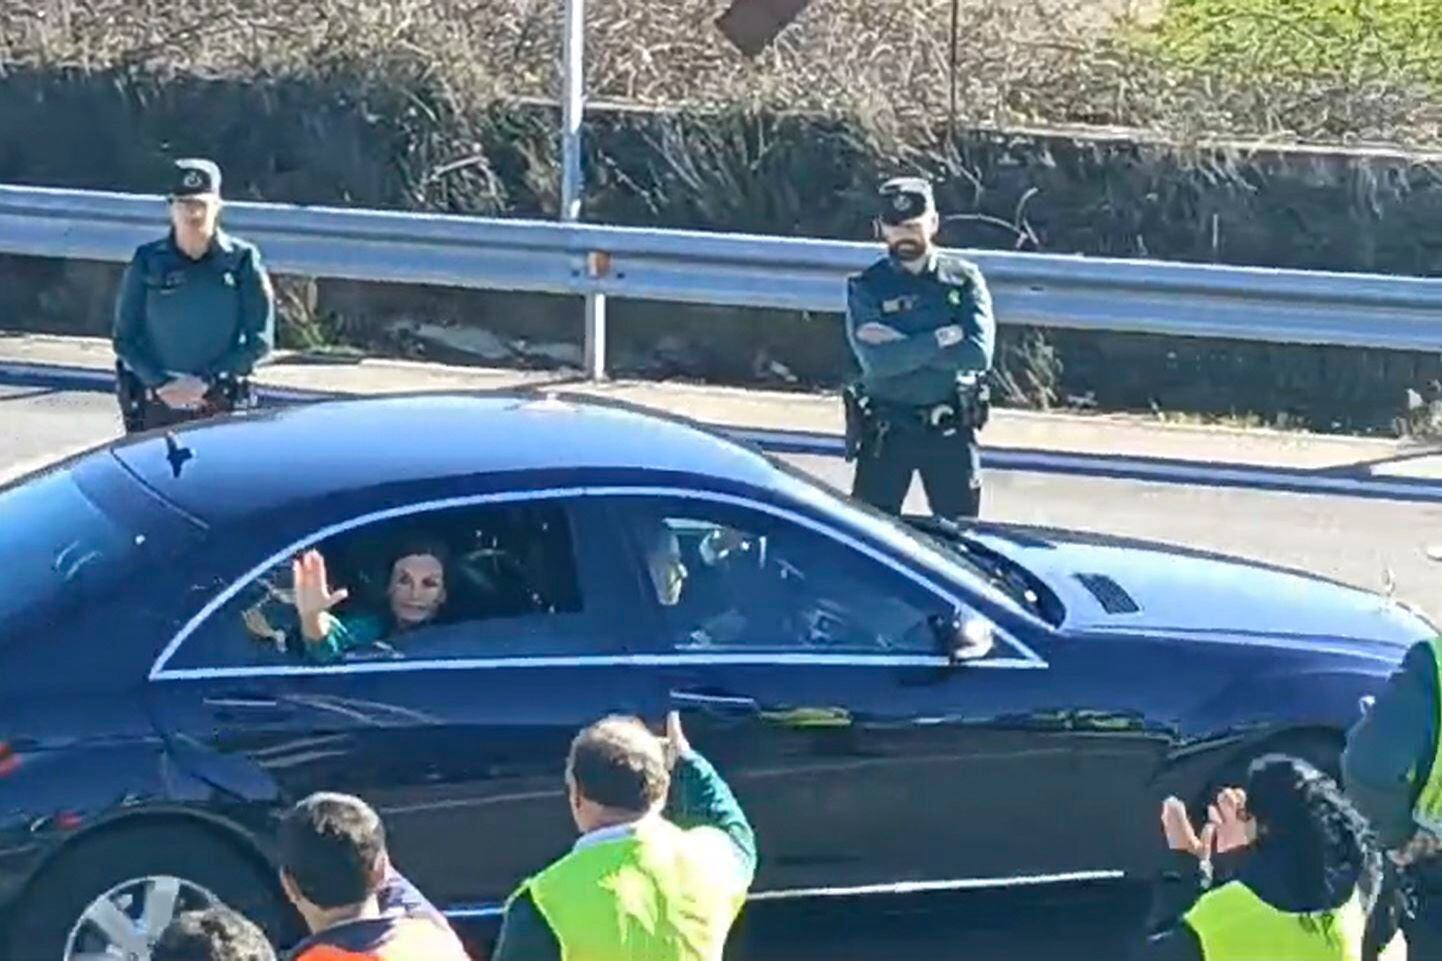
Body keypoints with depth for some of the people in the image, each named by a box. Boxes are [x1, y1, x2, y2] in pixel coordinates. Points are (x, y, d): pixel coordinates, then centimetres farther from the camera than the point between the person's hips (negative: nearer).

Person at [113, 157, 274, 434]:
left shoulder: (242, 261, 0)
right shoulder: (148, 263, 4)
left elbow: (259, 339, 0)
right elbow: (124, 338, 6)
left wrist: (205, 381, -9)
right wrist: (161, 383, -9)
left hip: (220, 409, -1)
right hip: (155, 407, 1)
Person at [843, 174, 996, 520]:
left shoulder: (964, 279, 1)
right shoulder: (867, 287, -2)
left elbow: (978, 353, -14)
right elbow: (878, 361, -17)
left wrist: (902, 346, -16)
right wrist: (943, 339, -17)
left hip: (950, 430, 1)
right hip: (886, 431, -1)